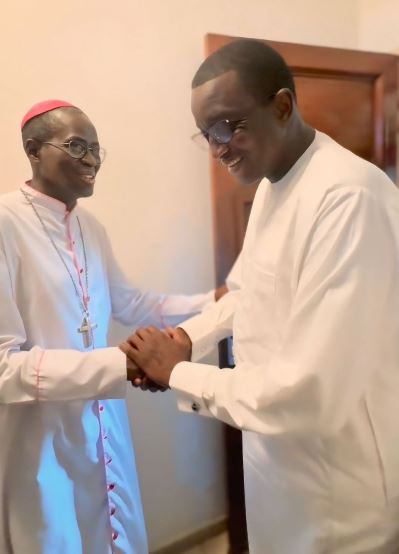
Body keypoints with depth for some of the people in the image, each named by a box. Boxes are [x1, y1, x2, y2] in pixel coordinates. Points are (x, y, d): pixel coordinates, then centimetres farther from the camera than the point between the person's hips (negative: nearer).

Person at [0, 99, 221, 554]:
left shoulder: (88, 226, 3)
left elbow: (128, 303, 11)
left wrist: (211, 302, 3)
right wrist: (122, 364, -32)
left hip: (103, 426, 7)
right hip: (40, 435, -6)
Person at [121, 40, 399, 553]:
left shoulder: (350, 197, -29)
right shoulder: (271, 183, 4)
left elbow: (309, 392, -31)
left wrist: (178, 373, -17)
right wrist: (188, 336, 0)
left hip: (339, 491, -8)